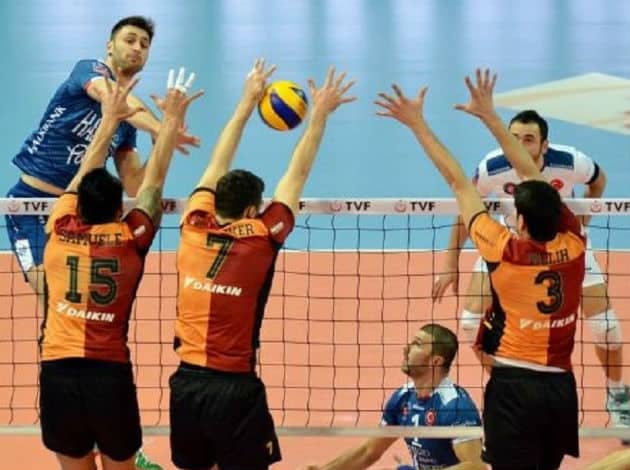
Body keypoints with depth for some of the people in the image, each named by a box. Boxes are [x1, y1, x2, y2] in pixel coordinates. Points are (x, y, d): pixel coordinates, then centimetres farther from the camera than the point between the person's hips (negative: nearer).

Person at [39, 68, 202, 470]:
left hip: (57, 375, 2)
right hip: (109, 376, -2)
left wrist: (111, 119, 29)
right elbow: (154, 181, 9)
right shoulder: (130, 241, -1)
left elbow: (84, 176, 19)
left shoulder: (60, 232, 4)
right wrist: (172, 120, 17)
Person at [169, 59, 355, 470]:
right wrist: (319, 115, 9)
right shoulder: (261, 239, -7)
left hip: (186, 382, 5)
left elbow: (218, 166, 15)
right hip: (233, 387, -5)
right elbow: (297, 175, 0)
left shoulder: (194, 228, 3)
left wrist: (248, 101, 23)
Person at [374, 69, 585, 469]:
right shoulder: (573, 246, 0)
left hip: (515, 387, -5)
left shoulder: (505, 252, -11)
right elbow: (532, 177, 9)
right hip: (561, 387, 5)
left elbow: (459, 183, -3)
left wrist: (418, 124, 3)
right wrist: (490, 116, 16)